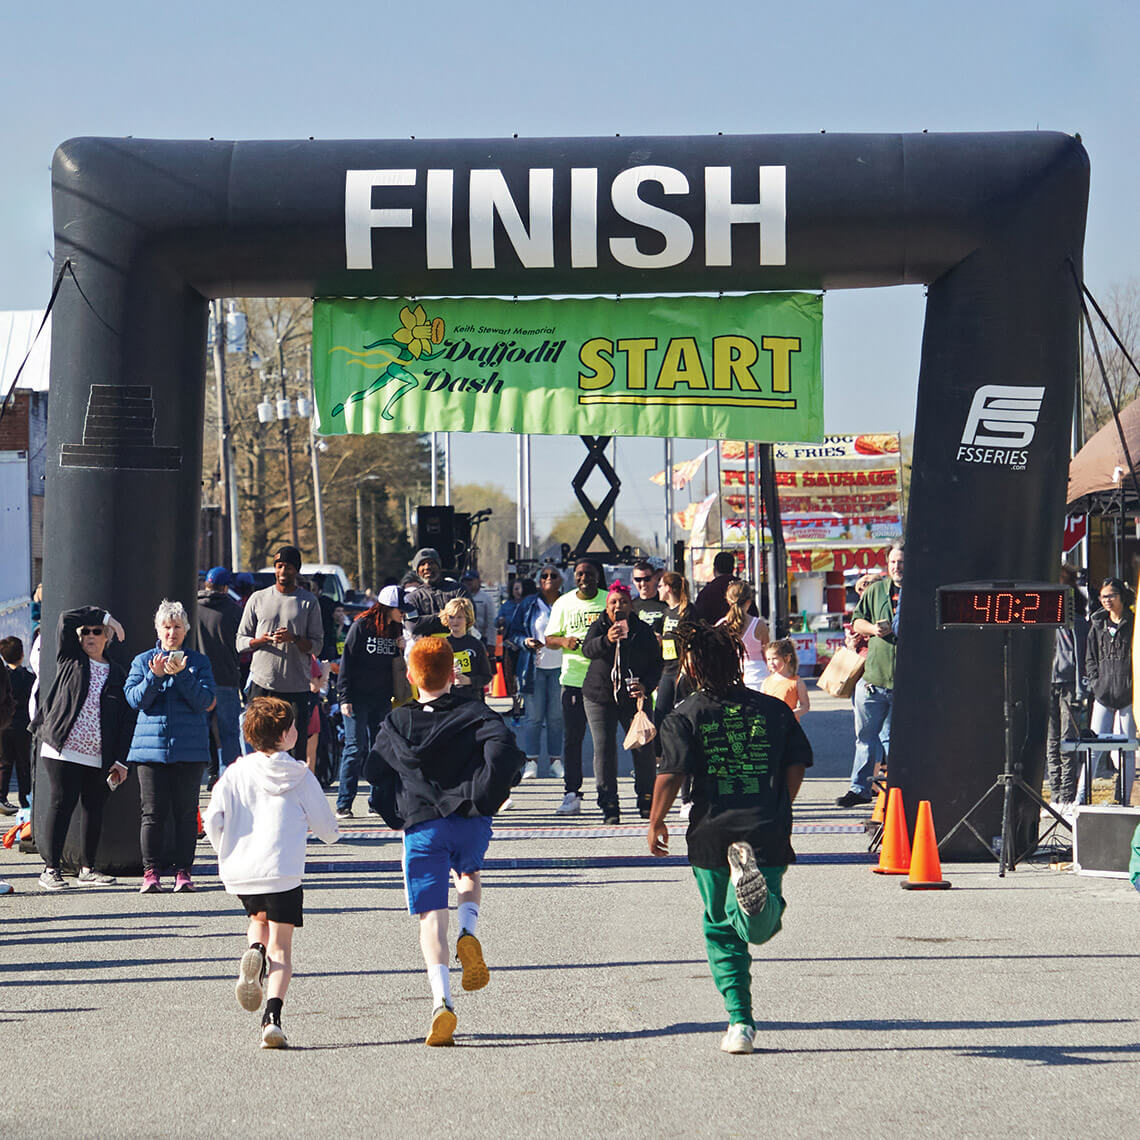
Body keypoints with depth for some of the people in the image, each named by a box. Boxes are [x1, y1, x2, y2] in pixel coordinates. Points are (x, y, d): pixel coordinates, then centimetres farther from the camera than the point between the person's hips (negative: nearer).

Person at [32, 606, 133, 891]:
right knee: (61, 804, -6)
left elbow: (126, 719, 8)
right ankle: (51, 869, -3)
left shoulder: (117, 673, 11)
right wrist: (103, 614, 2)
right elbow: (66, 619, -6)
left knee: (94, 808, 6)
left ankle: (87, 869, 16)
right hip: (62, 751, -3)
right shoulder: (70, 659, 7)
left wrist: (120, 760, 1)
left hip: (98, 757, 3)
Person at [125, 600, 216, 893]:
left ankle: (183, 871, 4)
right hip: (151, 745, 1)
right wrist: (155, 676, -14)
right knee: (153, 812, -2)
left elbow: (205, 701, -3)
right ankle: (151, 872, 4)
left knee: (186, 812, -1)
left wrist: (181, 674, -15)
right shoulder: (143, 661, 12)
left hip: (189, 747, 0)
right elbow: (135, 698, 0)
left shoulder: (199, 661, 8)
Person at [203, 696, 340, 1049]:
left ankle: (254, 952, -1)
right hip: (282, 871, -3)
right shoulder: (300, 777, 1)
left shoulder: (235, 772, 5)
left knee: (259, 918, 32)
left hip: (238, 873, 3)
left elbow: (212, 821, 0)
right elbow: (328, 830, 7)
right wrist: (331, 833, 32)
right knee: (280, 946, 1)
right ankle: (273, 1017, -17)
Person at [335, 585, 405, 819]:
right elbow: (346, 662, -8)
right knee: (355, 748, -8)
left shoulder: (397, 630, 8)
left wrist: (402, 650, -6)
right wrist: (344, 698, -12)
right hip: (358, 697, -5)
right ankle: (343, 804, -4)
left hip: (382, 700, 5)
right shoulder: (362, 626, -8)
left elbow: (398, 667, 15)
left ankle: (377, 803, 10)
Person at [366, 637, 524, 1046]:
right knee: (468, 874, 32)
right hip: (471, 823, 1)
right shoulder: (475, 714, 3)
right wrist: (485, 799, -6)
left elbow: (377, 775, 11)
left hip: (422, 828, 0)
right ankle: (468, 932, 2)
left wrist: (397, 818, 19)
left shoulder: (396, 724, 9)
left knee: (430, 915, -1)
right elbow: (506, 752, -13)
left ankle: (442, 1000, -18)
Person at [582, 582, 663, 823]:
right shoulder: (599, 627, 0)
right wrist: (606, 640, -40)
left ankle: (646, 801, 15)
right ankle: (609, 806, 0)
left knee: (644, 748, -2)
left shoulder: (643, 630, 3)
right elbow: (588, 649, -20)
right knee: (604, 749, -4)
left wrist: (646, 686, -11)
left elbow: (656, 663, 7)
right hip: (600, 696, -1)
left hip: (635, 697, 1)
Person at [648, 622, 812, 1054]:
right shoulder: (773, 710, 8)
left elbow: (671, 774, -9)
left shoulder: (684, 717, -1)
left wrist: (656, 822, 3)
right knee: (760, 928, 1)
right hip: (768, 832, 1)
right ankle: (755, 884, -34)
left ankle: (740, 1022, 3)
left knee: (721, 930, 11)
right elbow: (797, 765, 8)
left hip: (711, 835, -1)